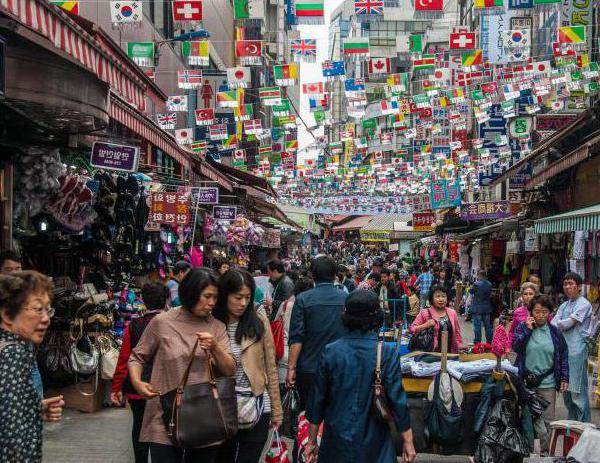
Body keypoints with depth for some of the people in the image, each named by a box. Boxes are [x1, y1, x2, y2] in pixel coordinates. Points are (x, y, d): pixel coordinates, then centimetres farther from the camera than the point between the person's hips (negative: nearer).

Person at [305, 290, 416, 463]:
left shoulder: (330, 352, -7)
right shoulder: (387, 353, -12)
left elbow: (317, 399, -1)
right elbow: (397, 399, -11)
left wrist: (312, 440, 10)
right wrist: (408, 442, 0)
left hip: (336, 443, 2)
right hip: (374, 444, -2)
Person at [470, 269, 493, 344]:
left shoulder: (476, 284, -17)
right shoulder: (489, 284, 0)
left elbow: (471, 291, -1)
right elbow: (490, 294, 9)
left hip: (477, 308, -5)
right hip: (487, 308, 5)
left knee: (477, 326, 0)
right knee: (488, 326, 13)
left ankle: (477, 342, 2)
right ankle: (489, 341, 18)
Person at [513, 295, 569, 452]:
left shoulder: (555, 332, 4)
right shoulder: (523, 327, 2)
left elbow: (564, 356, 9)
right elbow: (515, 347, -10)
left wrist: (564, 378, 3)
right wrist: (528, 329, -14)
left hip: (547, 382, 1)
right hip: (526, 380, -1)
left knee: (547, 419, 4)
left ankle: (547, 451, 15)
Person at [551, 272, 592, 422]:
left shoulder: (584, 304, -5)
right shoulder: (564, 305, 18)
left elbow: (569, 323, -13)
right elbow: (554, 323, 8)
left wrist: (555, 325, 2)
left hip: (577, 352, -8)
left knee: (578, 391, -6)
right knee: (566, 389, 14)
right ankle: (572, 422, 25)